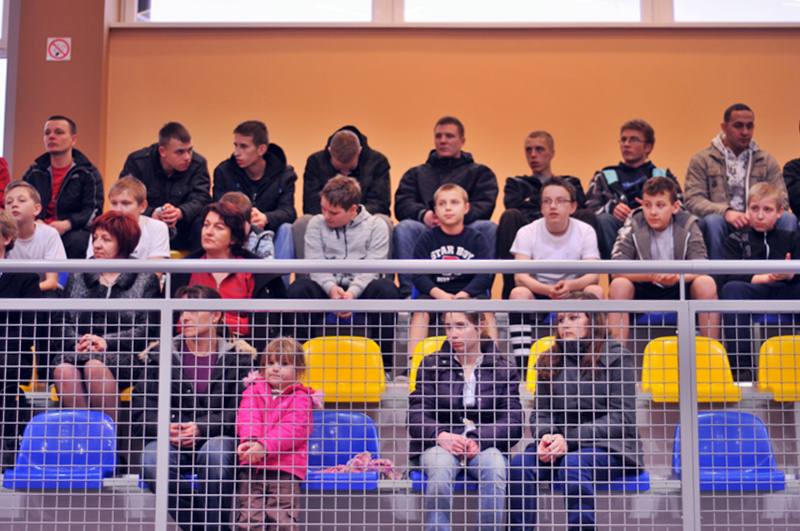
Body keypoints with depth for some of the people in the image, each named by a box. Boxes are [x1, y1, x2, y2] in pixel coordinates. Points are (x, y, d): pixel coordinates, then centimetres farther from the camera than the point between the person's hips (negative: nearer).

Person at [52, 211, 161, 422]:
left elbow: (146, 329, 1)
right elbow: (64, 321, 14)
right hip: (78, 351, 3)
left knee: (95, 366, -36)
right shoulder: (77, 276, 23)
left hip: (123, 355, -3)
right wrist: (76, 342, -8)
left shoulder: (146, 280, 12)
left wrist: (107, 342, -12)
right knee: (63, 369, -32)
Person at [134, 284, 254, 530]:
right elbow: (140, 413, 3)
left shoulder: (238, 356, 6)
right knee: (152, 461, -32)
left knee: (214, 453, -37)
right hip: (171, 443, 2)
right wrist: (166, 428, -18)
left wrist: (201, 428, -20)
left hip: (219, 439, -2)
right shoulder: (160, 355, 11)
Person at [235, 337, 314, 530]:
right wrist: (249, 440, -22)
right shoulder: (254, 390, 17)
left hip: (285, 466, -2)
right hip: (251, 465, 2)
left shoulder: (300, 397, 7)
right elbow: (247, 417, 1)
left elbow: (293, 429, -7)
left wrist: (263, 447, -21)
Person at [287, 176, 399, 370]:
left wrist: (351, 292, -27)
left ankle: (383, 363, -24)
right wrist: (332, 288, -24)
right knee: (298, 289, -29)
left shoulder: (376, 225, 3)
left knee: (387, 290, -33)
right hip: (327, 288, 1)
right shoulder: (316, 224, 9)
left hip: (361, 289, -1)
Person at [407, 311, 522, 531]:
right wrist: (441, 436, -17)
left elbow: (513, 422, 2)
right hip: (437, 445, 0)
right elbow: (416, 415, 5)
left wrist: (479, 440, -17)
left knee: (495, 466, -35)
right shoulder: (431, 365, 15)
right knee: (440, 467, -35)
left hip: (485, 445, 0)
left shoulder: (503, 370, 13)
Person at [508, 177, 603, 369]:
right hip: (537, 297, 0)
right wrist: (547, 289, -38)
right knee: (518, 293, -31)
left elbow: (593, 275, -16)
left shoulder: (585, 231, -4)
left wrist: (571, 286, -39)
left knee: (595, 291, -29)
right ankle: (523, 365, -31)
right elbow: (520, 277, -17)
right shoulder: (527, 233, -6)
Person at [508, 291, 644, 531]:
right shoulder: (549, 361, 15)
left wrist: (569, 438, -15)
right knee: (520, 465, -27)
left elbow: (620, 417, -5)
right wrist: (545, 436, -11)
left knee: (573, 465, -37)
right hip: (559, 447, 4)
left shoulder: (616, 358, 3)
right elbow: (541, 412, 14)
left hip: (608, 446, -4)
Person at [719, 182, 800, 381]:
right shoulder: (736, 240, 18)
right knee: (731, 289, -36)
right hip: (751, 293, -1)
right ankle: (741, 366, -41)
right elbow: (729, 277, 0)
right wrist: (767, 277, -12)